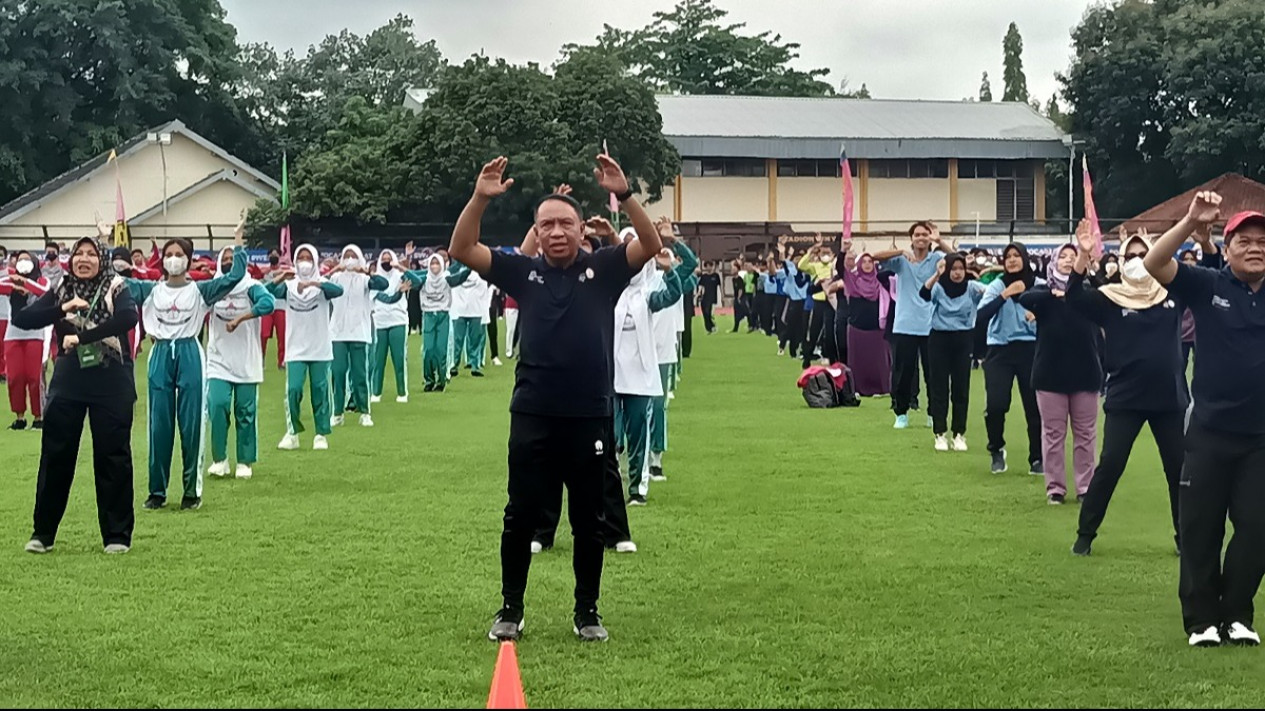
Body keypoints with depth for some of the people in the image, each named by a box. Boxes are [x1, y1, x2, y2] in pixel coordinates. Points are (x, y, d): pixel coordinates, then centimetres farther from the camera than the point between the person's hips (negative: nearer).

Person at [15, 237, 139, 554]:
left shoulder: (115, 288, -2)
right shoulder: (60, 292, 6)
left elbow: (129, 317, -22)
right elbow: (21, 319, -4)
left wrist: (82, 337, -23)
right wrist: (62, 309, -19)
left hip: (111, 381, -3)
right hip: (68, 380, 3)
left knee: (113, 456, 1)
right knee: (55, 454, 5)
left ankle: (117, 534, 10)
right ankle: (43, 532, 15)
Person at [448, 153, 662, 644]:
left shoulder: (603, 269, 1)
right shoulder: (524, 272, 3)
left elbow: (652, 246, -12)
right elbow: (462, 250, -3)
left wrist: (623, 194, -25)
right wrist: (480, 198, -17)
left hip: (590, 418, 0)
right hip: (533, 418, 0)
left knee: (588, 521, 10)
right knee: (521, 517, 7)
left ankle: (588, 611, 22)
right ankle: (511, 609, 20)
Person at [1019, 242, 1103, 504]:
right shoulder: (1044, 292, 4)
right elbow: (1024, 298, -19)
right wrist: (1054, 293, -30)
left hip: (1085, 374, 1)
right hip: (1051, 374, -1)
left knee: (1085, 433, 5)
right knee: (1053, 433, 4)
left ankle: (1086, 487, 12)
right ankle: (1055, 487, 10)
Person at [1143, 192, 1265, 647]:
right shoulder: (1208, 286, -2)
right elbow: (1152, 265, -14)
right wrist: (1192, 221, -26)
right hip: (1211, 432, -1)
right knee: (1201, 529, 5)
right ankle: (1202, 618, 16)